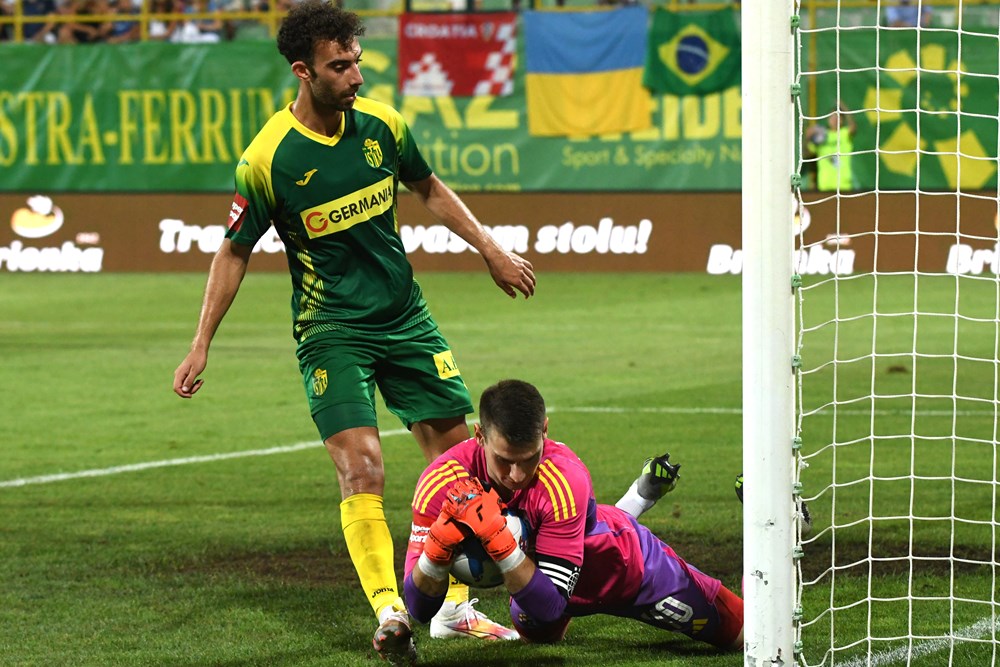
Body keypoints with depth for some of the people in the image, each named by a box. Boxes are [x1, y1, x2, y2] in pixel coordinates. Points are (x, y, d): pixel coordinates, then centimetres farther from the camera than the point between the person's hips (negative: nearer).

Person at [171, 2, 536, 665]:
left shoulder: (381, 123, -3)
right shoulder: (267, 160, -15)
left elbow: (430, 189, 16)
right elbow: (235, 251, -3)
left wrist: (491, 248, 13)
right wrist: (201, 346, -3)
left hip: (406, 318, 5)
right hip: (332, 331, -5)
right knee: (361, 468, -19)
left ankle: (456, 608, 12)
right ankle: (390, 613, -22)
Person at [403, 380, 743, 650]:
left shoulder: (565, 478, -42)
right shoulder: (442, 483, -33)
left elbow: (551, 604, -42)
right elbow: (419, 609, -30)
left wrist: (496, 537, -53)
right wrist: (439, 543, -49)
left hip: (626, 563, -4)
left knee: (744, 631, 7)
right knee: (535, 631, 40)